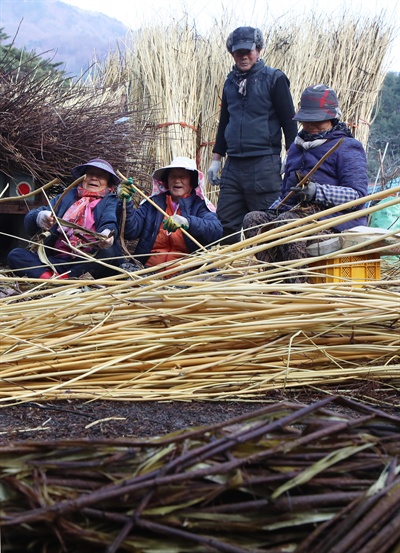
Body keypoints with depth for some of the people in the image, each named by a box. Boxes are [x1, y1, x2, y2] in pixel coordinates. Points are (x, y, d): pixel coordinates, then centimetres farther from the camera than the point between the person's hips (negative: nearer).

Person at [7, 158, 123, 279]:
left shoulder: (110, 202, 16)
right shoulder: (66, 196, 23)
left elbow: (110, 222, -9)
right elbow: (30, 219, 9)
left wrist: (108, 232, -35)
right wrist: (39, 217, -17)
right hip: (58, 261, 3)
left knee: (108, 253, -34)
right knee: (15, 254, -16)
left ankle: (57, 279, -41)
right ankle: (50, 278, -43)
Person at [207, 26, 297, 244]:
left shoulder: (274, 79, -1)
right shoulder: (231, 81, 16)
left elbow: (289, 122, -2)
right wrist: (216, 158, 21)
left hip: (264, 165, -6)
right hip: (233, 166, 6)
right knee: (225, 223, 6)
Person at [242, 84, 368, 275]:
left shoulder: (347, 147, 2)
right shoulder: (297, 147, 26)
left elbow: (358, 194, -10)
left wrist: (318, 192, -23)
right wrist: (273, 210, 9)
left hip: (334, 216, -7)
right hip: (295, 211, 7)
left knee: (286, 221, -35)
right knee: (253, 219, -19)